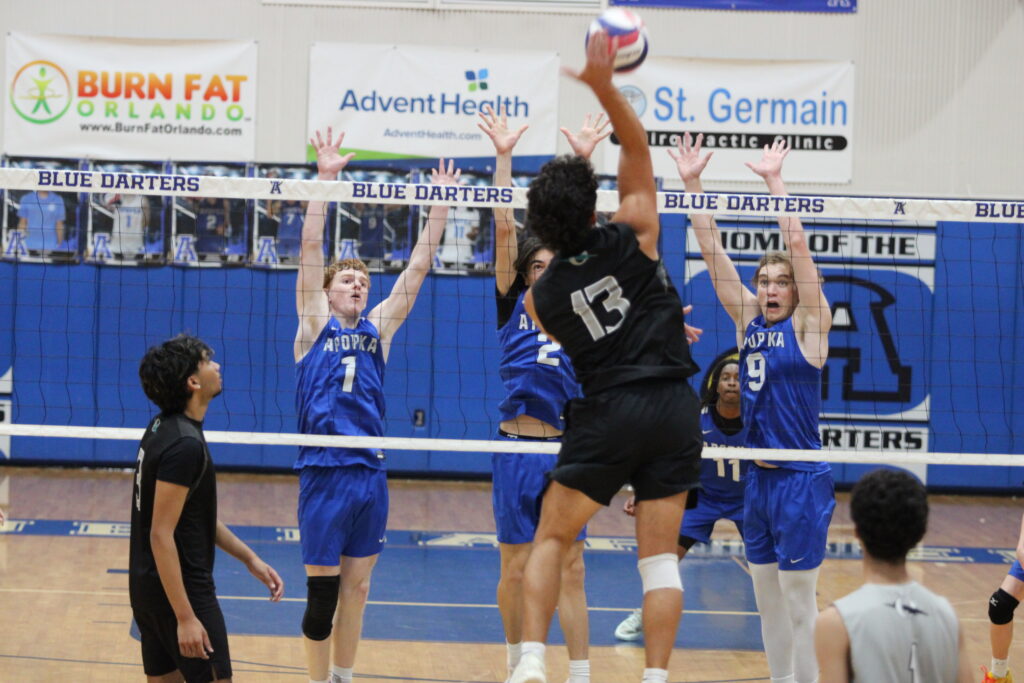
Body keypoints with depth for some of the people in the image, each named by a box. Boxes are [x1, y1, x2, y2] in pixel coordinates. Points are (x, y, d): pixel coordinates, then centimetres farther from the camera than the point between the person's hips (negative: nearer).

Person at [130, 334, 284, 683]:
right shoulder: (184, 445, -20)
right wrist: (185, 618, -25)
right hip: (179, 589, -9)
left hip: (149, 587, 9)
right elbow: (161, 534, -23)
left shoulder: (164, 428, 9)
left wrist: (249, 558, 17)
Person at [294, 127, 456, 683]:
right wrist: (325, 178, -11)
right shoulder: (315, 322, 4)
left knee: (356, 588, 10)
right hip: (324, 472, -4)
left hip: (371, 473, 4)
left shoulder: (379, 326, 12)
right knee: (321, 591, -1)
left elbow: (417, 268, 9)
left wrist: (440, 206, 2)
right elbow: (311, 250, -4)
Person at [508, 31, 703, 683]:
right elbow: (637, 146, 5)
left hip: (608, 411, 0)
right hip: (676, 406, 1)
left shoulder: (541, 298, 4)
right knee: (660, 555, 4)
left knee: (551, 538, 10)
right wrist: (605, 86, -3)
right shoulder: (632, 238, -3)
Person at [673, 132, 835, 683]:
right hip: (757, 477, 6)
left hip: (801, 481, -6)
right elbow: (712, 251, 2)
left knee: (798, 602, -2)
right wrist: (692, 184, -6)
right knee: (767, 599, 12)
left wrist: (774, 181, -22)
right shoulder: (747, 321, 7)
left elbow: (798, 248, -17)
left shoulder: (808, 325, -6)